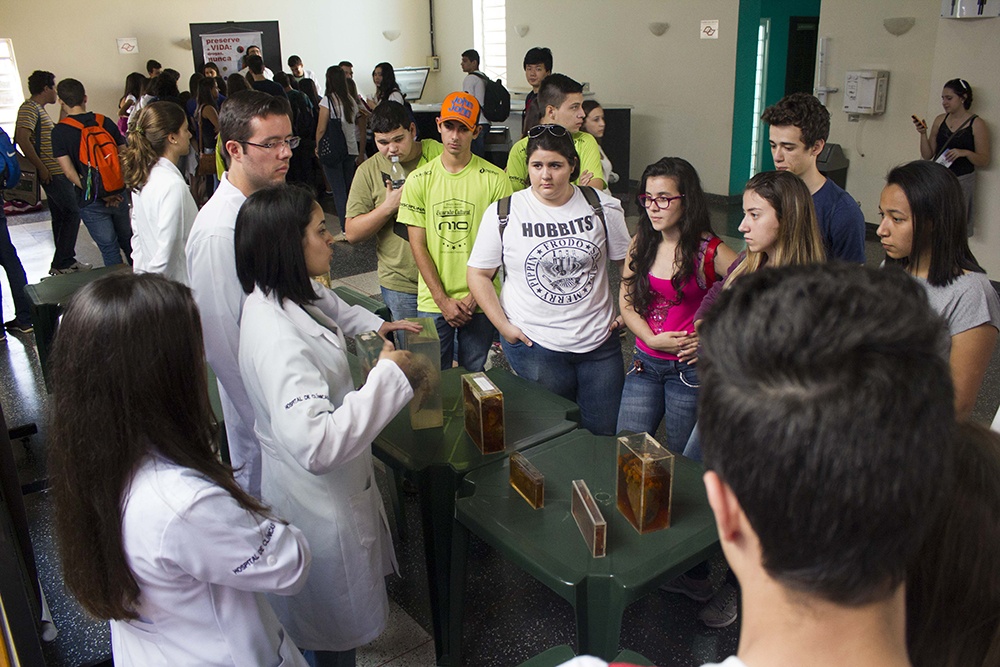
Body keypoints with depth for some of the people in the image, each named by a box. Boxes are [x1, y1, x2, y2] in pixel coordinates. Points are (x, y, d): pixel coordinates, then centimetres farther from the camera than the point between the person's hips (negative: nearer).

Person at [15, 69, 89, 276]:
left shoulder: (39, 109, 18)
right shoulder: (29, 108, -13)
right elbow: (22, 139, -24)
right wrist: (41, 168, -21)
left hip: (57, 172, 10)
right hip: (52, 173, -10)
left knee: (61, 216, 14)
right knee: (72, 213, -9)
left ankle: (66, 261, 22)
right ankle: (60, 264, -5)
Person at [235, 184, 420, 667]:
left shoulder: (286, 297, -4)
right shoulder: (277, 340, -35)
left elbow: (333, 310, 22)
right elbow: (318, 445, -43)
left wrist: (374, 326, 8)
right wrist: (389, 374, -36)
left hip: (334, 485, 9)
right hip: (319, 503, -9)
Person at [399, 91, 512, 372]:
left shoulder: (495, 179, -3)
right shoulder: (418, 180, 1)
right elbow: (418, 245, 0)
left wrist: (475, 295, -9)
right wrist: (443, 300, -7)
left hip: (479, 301, -1)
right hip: (432, 302, 1)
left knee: (474, 374, 10)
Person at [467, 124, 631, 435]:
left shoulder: (602, 208, 0)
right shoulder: (503, 214, -4)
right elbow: (478, 274, 1)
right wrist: (503, 326, -6)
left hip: (599, 342, 2)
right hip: (533, 343, -2)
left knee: (605, 433, 10)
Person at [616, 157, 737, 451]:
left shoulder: (710, 252, -12)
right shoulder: (641, 244, 3)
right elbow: (626, 304, 5)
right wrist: (653, 339, -9)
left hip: (689, 368, -4)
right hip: (645, 363, 4)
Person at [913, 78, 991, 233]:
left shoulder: (976, 124, -2)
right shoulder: (940, 120, 10)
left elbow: (984, 161, -3)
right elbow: (927, 155, 9)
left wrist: (965, 152, -20)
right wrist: (923, 134, -4)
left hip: (961, 182, -4)